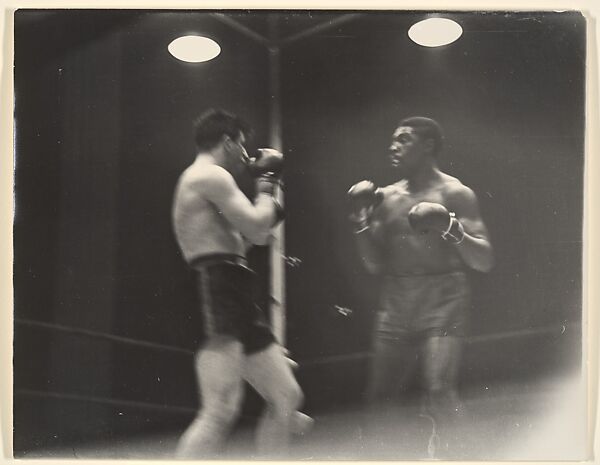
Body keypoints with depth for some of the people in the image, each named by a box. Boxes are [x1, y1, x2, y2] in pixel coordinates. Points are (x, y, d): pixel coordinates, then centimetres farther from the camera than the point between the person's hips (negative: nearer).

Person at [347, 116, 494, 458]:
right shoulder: (386, 198, 12)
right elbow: (376, 266, 10)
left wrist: (452, 230, -24)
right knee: (379, 397, 6)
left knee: (439, 391, -19)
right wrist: (361, 222, -2)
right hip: (396, 303, 5)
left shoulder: (454, 193, -3)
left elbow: (485, 262, -8)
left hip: (442, 300, -5)